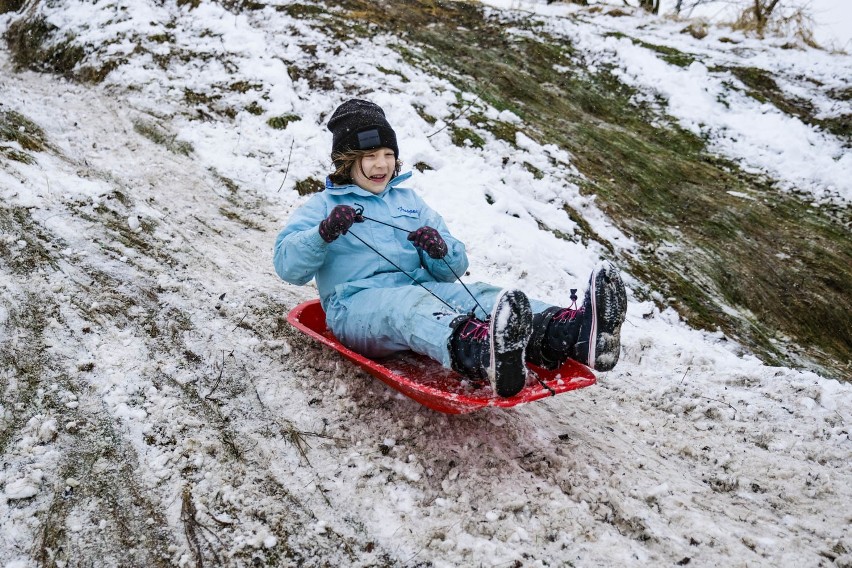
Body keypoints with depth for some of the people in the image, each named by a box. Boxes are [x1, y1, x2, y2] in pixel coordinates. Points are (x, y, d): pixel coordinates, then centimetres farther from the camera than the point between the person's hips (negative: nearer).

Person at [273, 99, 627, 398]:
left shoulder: (408, 199, 27)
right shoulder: (324, 206, 15)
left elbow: (454, 269, 20)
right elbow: (287, 266, -1)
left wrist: (441, 251, -5)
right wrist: (324, 233, -20)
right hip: (357, 304, -4)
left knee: (480, 297, -27)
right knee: (411, 304, -40)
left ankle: (575, 334, -57)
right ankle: (487, 360, -75)